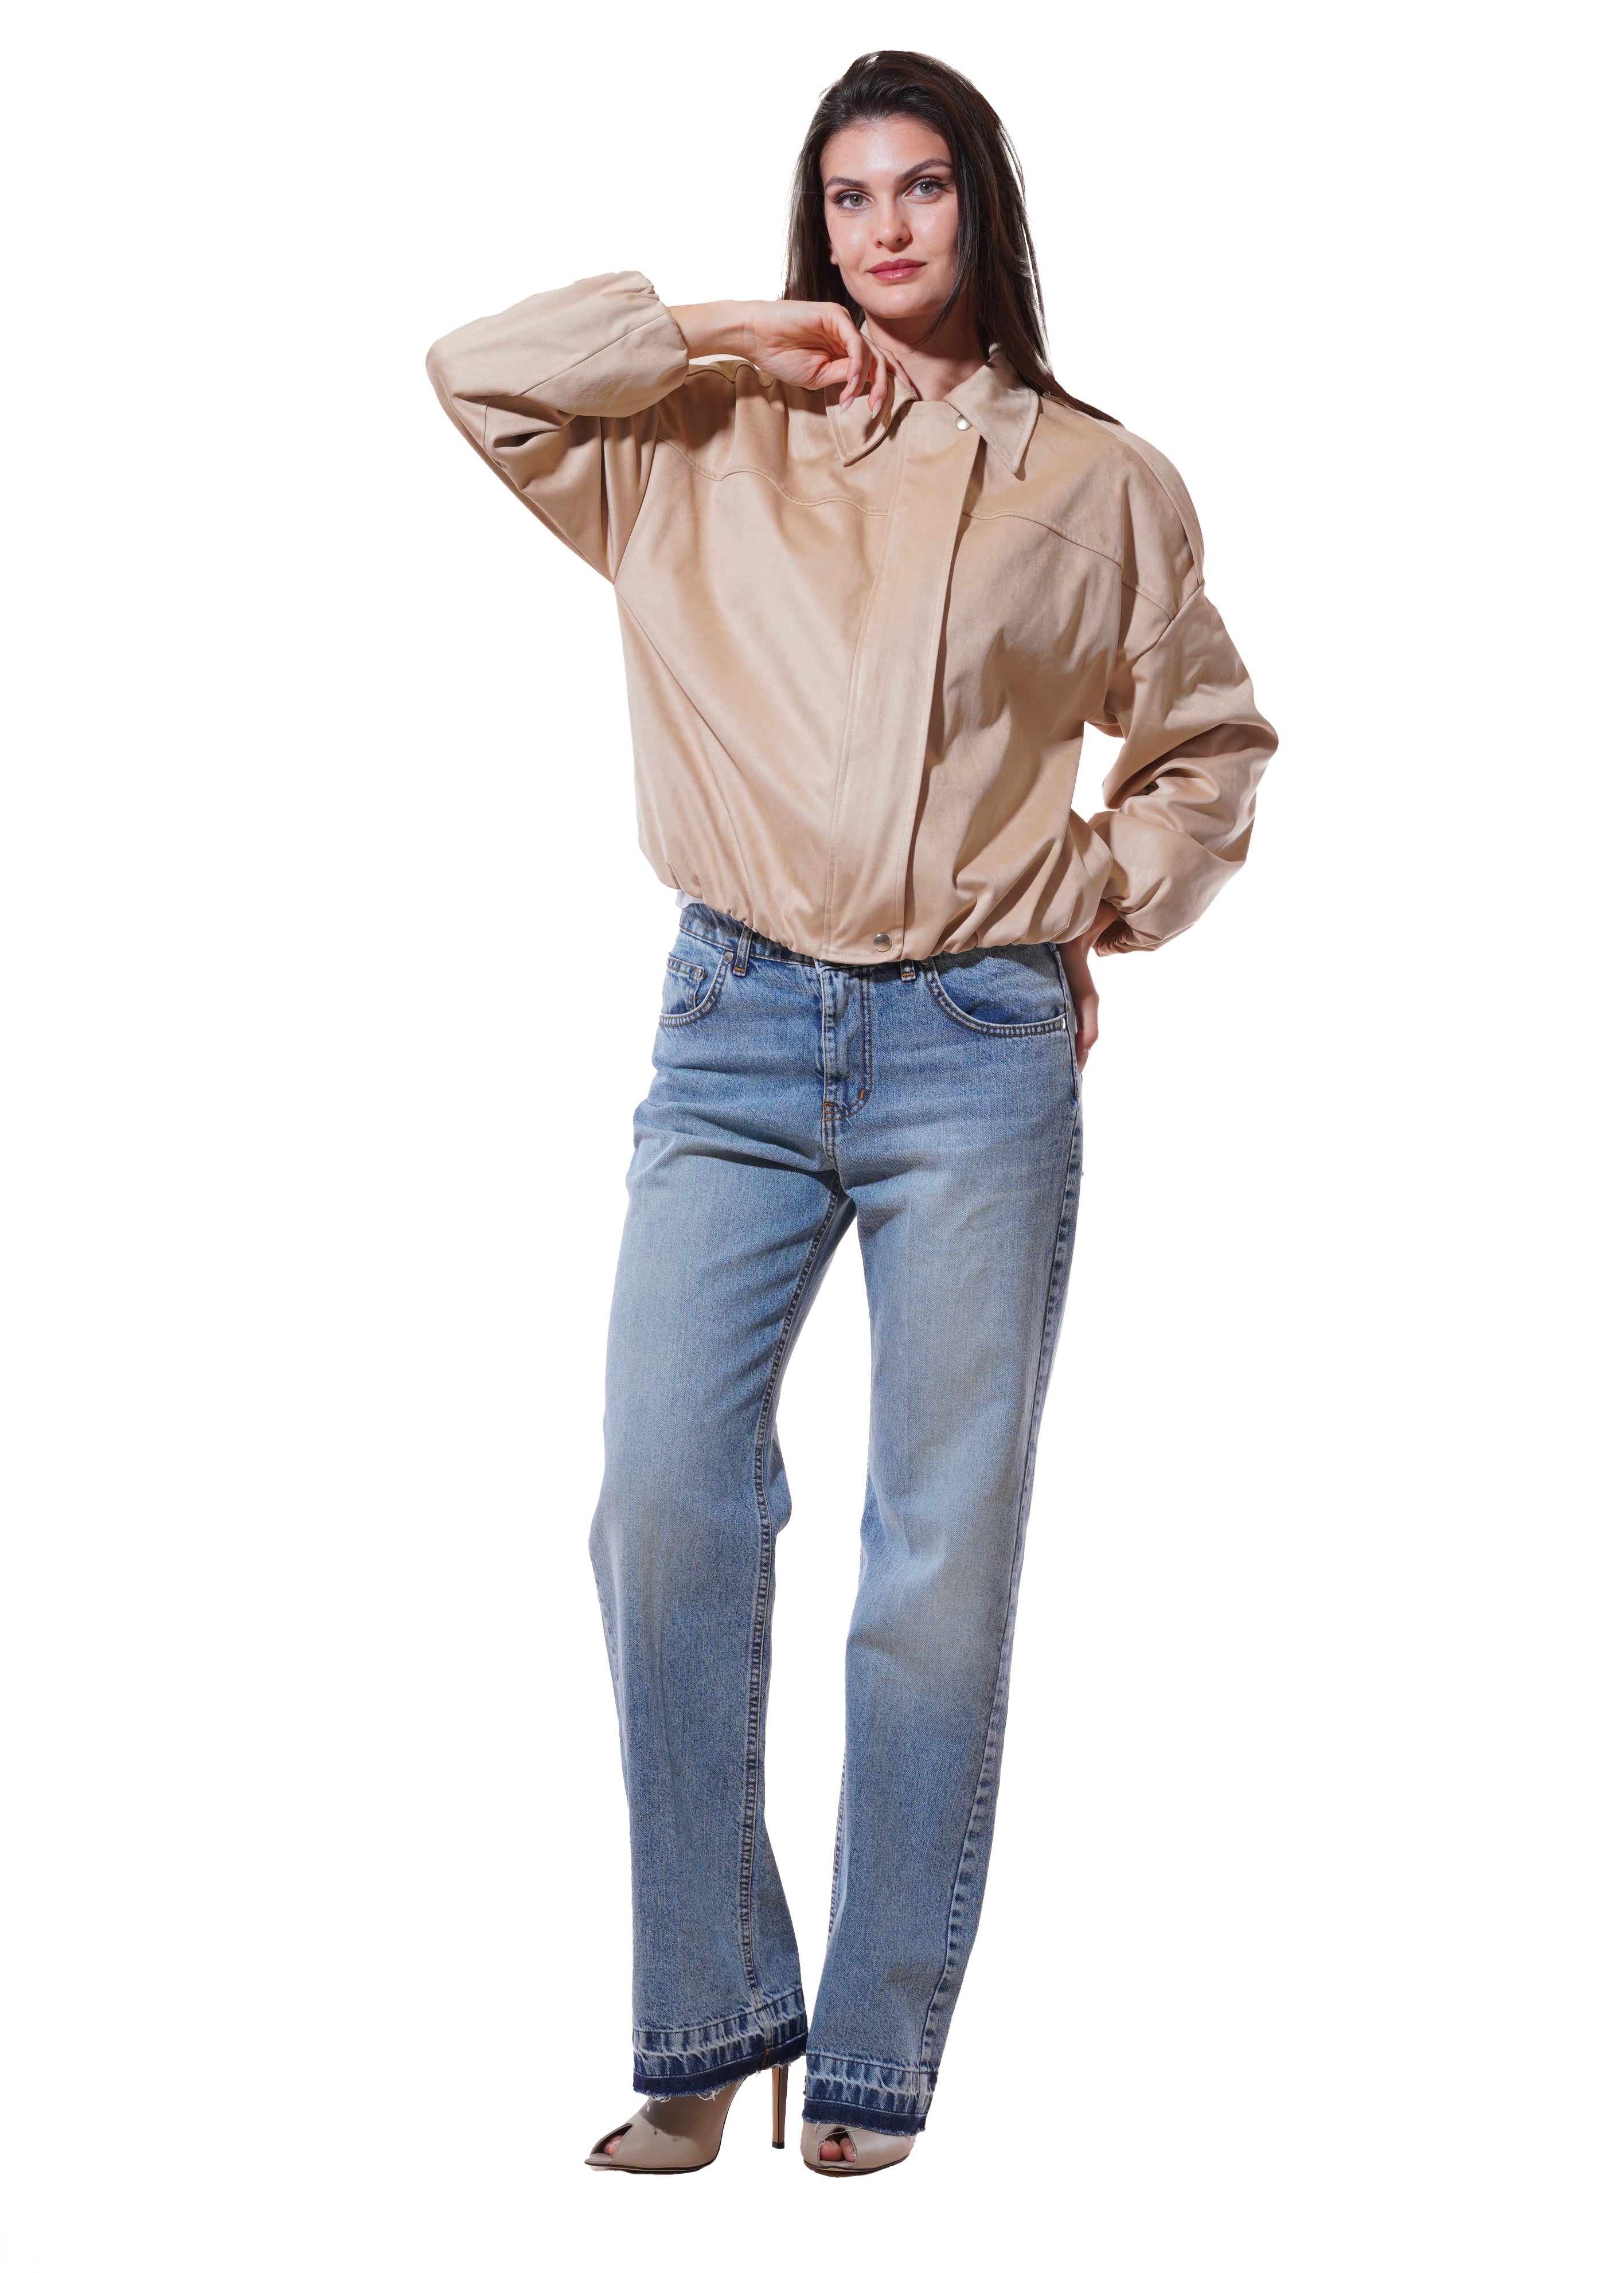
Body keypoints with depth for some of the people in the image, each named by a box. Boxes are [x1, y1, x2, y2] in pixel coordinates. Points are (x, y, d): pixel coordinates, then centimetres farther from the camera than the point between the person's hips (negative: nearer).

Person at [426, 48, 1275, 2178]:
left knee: (945, 1564, 0)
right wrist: (724, 329, 4)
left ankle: (878, 2064, 10)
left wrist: (1101, 906, 6)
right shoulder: (706, 453, 12)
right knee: (664, 1511, -8)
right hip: (738, 1035, 1)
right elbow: (476, 370, 7)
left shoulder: (1100, 485, 10)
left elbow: (1208, 742, 20)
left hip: (982, 1054, -1)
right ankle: (708, 2023, 5)